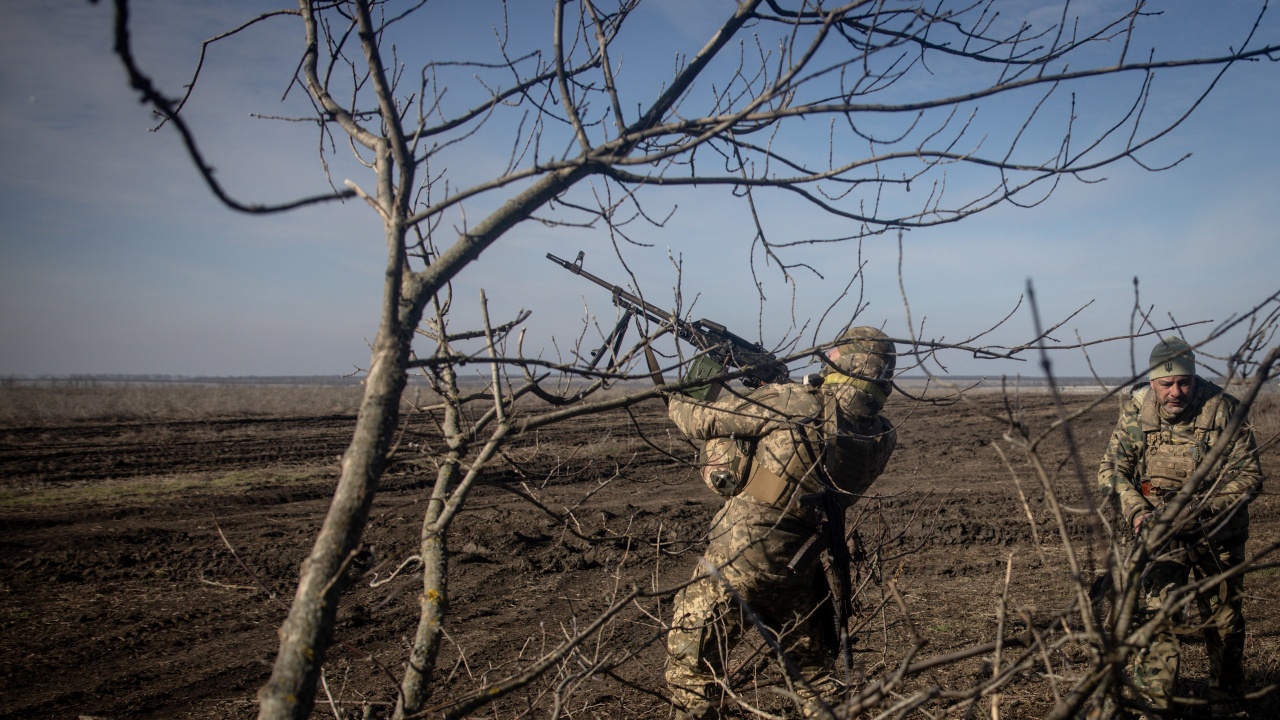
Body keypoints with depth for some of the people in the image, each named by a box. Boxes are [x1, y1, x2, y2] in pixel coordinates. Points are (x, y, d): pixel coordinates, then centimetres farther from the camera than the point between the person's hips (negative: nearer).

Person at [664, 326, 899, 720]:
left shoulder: (789, 402, -19)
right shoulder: (882, 438, -5)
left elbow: (700, 420, -10)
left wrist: (678, 400, 12)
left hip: (738, 561, -5)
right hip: (802, 572, 5)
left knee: (691, 658, 13)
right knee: (812, 670, 24)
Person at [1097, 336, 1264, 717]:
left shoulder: (1224, 410, -16)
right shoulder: (1136, 410, -11)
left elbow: (1249, 475, -14)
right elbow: (1112, 468, -4)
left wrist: (1201, 510, -27)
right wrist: (1136, 510, -21)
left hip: (1218, 533, 0)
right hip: (1160, 529, 0)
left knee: (1224, 621, 14)